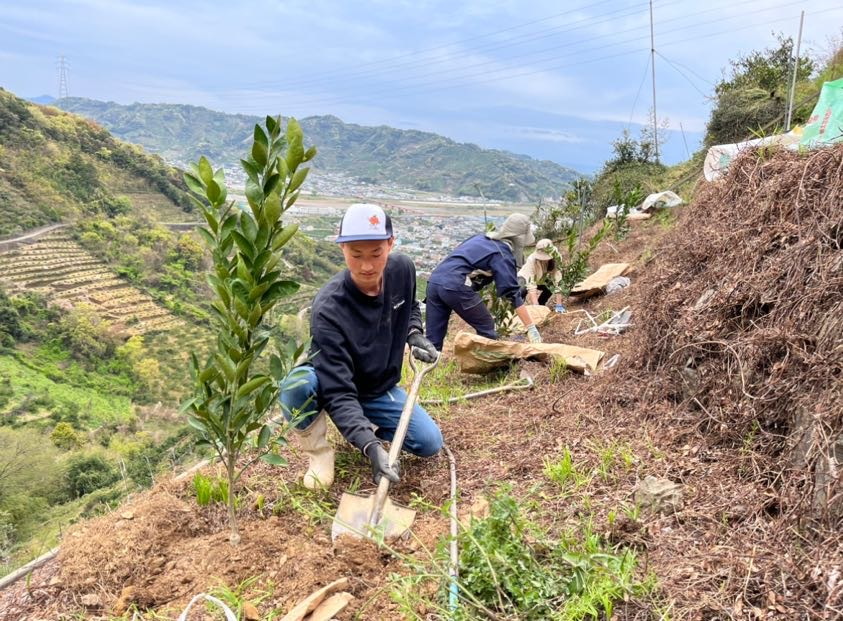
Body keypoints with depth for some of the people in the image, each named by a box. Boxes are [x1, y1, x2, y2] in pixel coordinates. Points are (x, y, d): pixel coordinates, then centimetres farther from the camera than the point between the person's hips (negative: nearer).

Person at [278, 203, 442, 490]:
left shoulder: (403, 270, -16)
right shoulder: (328, 309, -33)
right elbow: (339, 392, -36)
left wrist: (414, 334, -8)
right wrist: (370, 445, -47)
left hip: (382, 391, 4)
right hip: (333, 387, -4)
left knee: (430, 443, -14)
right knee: (297, 383, -37)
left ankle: (367, 425, 13)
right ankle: (319, 450, -6)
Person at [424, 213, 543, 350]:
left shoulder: (482, 238, 25)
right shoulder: (503, 253, 2)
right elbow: (513, 293, -3)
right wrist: (531, 328, -2)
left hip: (435, 280, 8)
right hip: (455, 285, -8)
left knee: (433, 341, 8)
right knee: (486, 329, 11)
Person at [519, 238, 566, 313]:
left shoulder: (555, 260, -29)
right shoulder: (531, 260, -38)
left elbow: (557, 282, -30)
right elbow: (531, 285, -43)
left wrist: (559, 305, -37)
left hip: (540, 280, 5)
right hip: (524, 278, -5)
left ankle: (541, 304, 5)